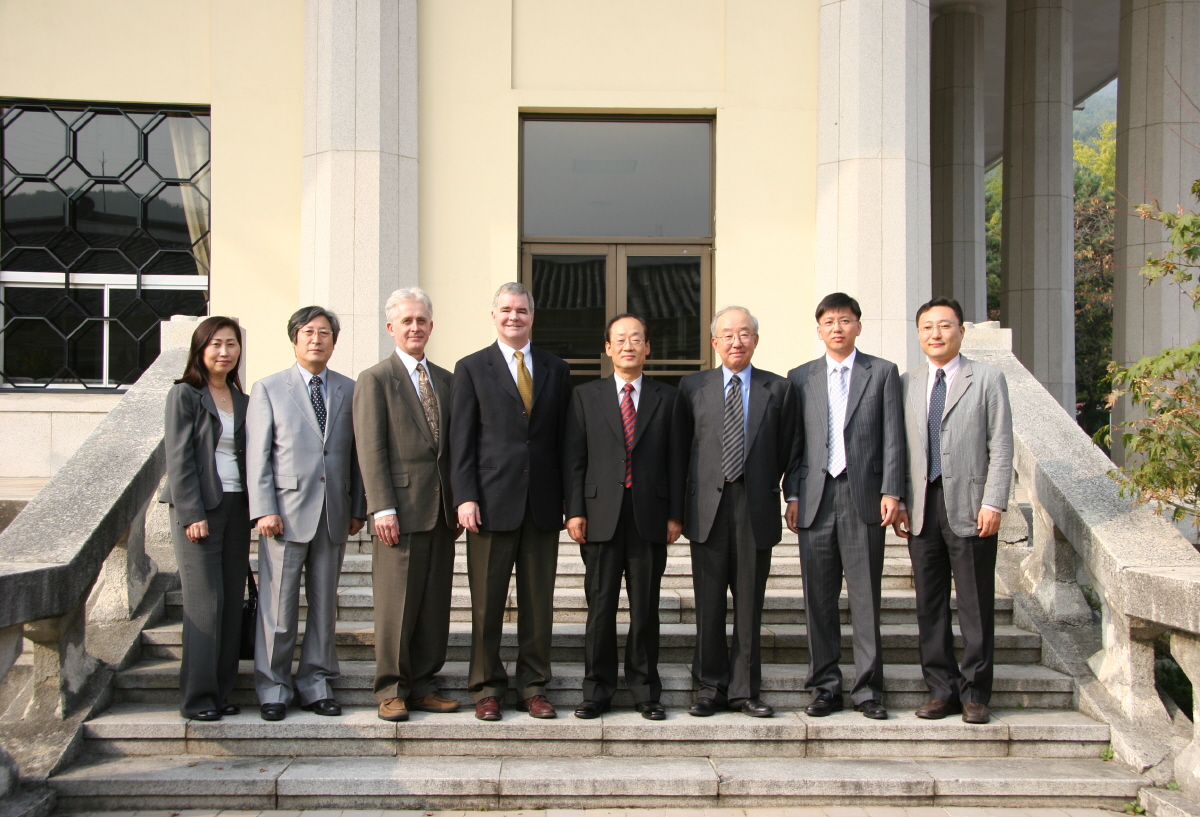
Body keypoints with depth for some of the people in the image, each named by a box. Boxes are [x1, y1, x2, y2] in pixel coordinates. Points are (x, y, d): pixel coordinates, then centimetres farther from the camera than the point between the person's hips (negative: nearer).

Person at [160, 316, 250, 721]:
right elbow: (179, 458, -7)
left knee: (233, 604, 3)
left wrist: (250, 514, 8)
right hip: (198, 509, -5)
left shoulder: (241, 399, 15)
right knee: (204, 604, -7)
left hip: (236, 507, 5)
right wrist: (192, 515, -14)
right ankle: (197, 698, 0)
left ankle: (221, 692, 10)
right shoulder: (184, 395, -1)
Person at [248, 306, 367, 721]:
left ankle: (315, 684, 19)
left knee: (325, 604, 9)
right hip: (286, 511, -2)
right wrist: (264, 510, -9)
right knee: (278, 605, 1)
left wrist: (358, 508, 5)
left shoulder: (349, 390, 10)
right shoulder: (268, 388, 4)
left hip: (334, 513, 3)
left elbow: (356, 453, 10)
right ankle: (273, 687, 13)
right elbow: (257, 455, 0)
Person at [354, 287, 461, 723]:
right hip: (402, 508, -5)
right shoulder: (375, 380, 0)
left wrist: (458, 504, 12)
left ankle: (423, 686, 17)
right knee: (396, 603, -2)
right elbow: (370, 450, -7)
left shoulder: (445, 379, 17)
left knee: (435, 603, 8)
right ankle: (391, 690, 9)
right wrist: (382, 508, -14)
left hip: (441, 511, 6)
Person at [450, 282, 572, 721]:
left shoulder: (556, 369, 12)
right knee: (487, 600, 3)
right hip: (492, 501, -2)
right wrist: (465, 497, -9)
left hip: (543, 503, 2)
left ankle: (533, 687, 16)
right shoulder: (472, 368, 5)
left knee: (539, 600, 6)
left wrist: (568, 499, 4)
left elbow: (563, 437, 10)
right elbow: (461, 439, 0)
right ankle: (486, 688, 15)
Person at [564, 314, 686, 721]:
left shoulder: (667, 397, 10)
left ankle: (645, 691, 15)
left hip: (650, 516, 0)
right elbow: (574, 457, 5)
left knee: (646, 607, 5)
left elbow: (676, 459, 7)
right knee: (600, 606, 3)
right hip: (601, 515, 0)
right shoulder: (585, 396, 9)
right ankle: (597, 691, 13)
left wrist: (675, 515, 0)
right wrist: (574, 511, -4)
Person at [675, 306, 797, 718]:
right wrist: (682, 503, 8)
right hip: (707, 508, 0)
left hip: (756, 509, 0)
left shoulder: (779, 389, 7)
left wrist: (762, 489, 6)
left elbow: (785, 451, 9)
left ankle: (744, 690, 14)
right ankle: (711, 687, 14)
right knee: (708, 605, 3)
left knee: (749, 605, 5)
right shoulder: (692, 387, 8)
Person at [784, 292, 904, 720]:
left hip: (863, 497, -2)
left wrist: (890, 491, -7)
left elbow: (892, 437, 2)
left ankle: (868, 689, 9)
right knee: (819, 598, 5)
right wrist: (793, 495, 2)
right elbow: (794, 442, 11)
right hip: (816, 499, 2)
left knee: (865, 597, 0)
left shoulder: (883, 372, 7)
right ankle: (825, 686, 14)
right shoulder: (801, 377, 12)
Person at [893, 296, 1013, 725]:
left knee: (976, 606, 2)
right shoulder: (907, 383, 13)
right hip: (922, 508, 3)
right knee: (930, 605, 7)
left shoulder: (987, 378, 4)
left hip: (969, 508, -3)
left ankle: (974, 693, 11)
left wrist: (993, 503, -10)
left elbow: (1001, 447, -1)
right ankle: (941, 690, 16)